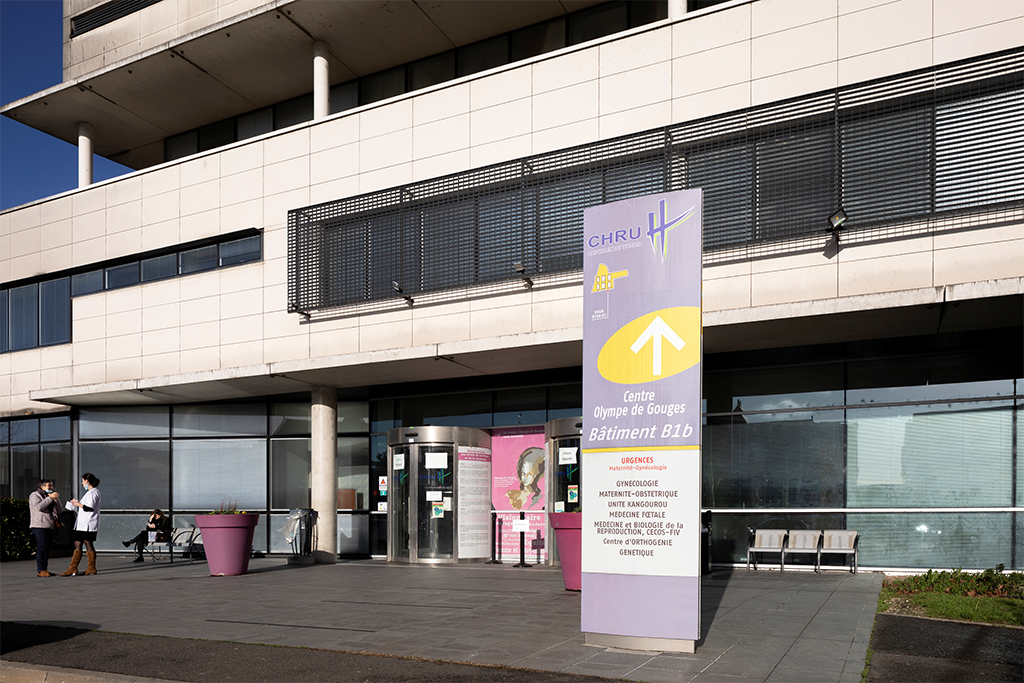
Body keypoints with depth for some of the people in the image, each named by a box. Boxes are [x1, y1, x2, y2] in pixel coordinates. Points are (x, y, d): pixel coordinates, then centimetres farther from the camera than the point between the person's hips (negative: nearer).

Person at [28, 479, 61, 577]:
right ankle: (40, 570, -13)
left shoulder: (49, 496, 22)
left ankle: (44, 569, 8)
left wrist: (56, 498, 1)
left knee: (47, 548, 5)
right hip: (39, 526, -7)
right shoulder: (34, 495, 1)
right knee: (42, 547, -13)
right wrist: (50, 498, -16)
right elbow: (39, 507, -18)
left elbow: (58, 509, 14)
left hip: (50, 525, 7)